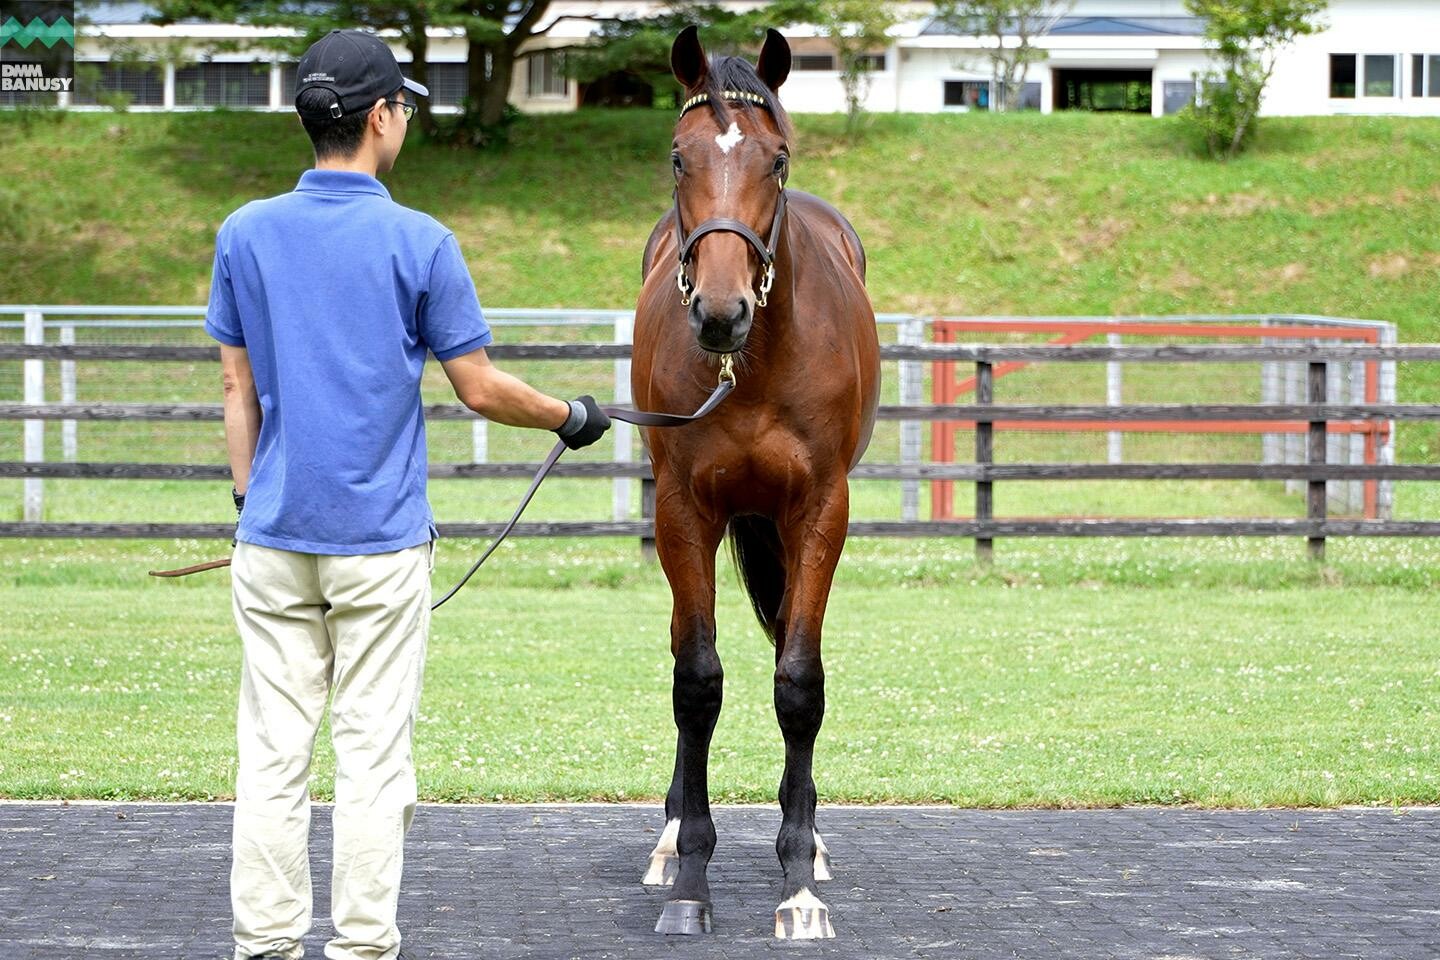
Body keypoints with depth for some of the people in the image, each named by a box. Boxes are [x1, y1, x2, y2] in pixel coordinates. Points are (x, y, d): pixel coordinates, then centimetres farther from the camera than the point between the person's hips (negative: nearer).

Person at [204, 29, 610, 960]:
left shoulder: (246, 234, 2)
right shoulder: (421, 244, -8)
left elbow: (239, 391, 7)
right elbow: (481, 389, -2)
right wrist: (572, 416, 15)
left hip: (274, 537, 3)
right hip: (382, 538, -3)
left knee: (272, 752, 6)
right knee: (373, 753, 2)